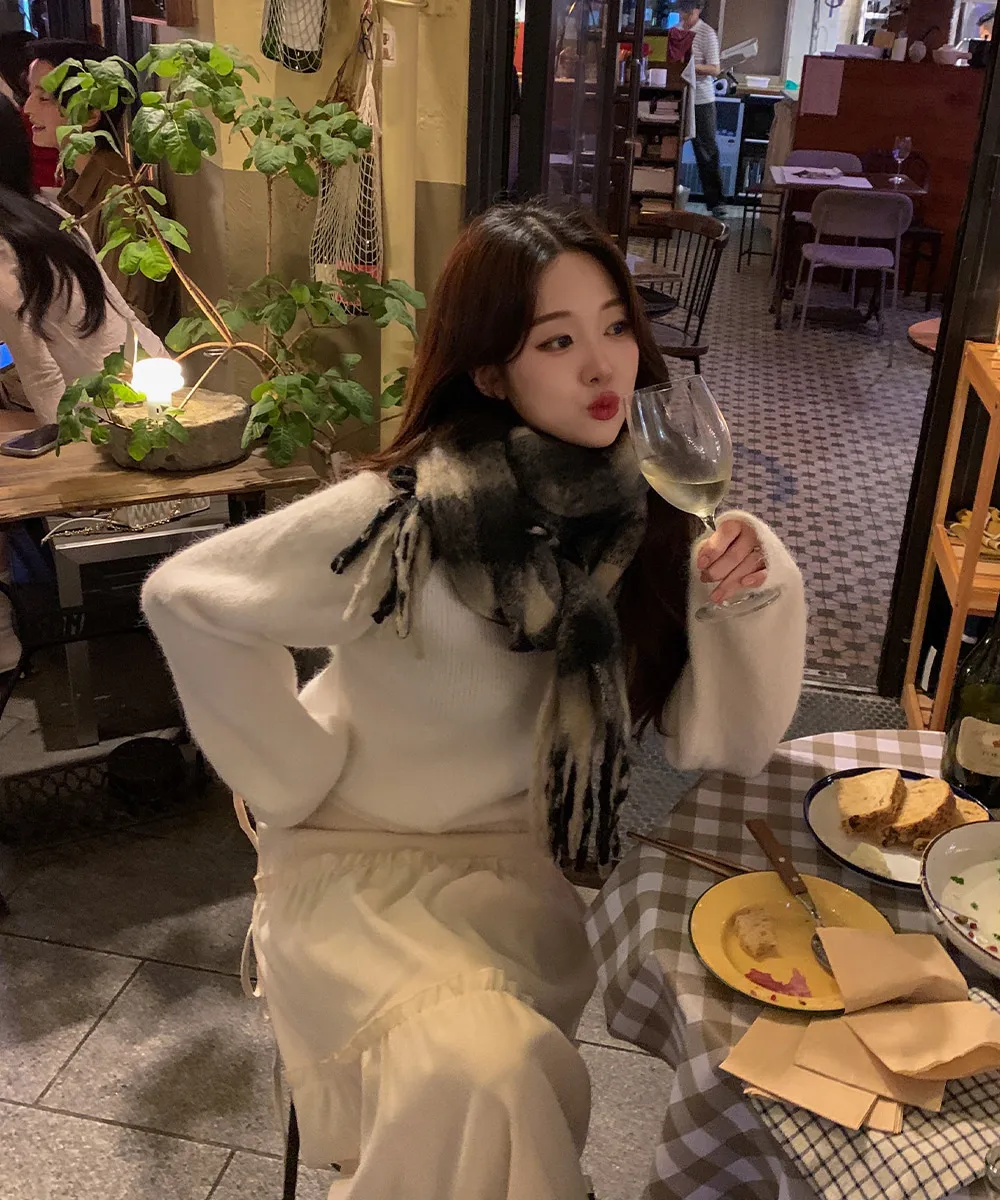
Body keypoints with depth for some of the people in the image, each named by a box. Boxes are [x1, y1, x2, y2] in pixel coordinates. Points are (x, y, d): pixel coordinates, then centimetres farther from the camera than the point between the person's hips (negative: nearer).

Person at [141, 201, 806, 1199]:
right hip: (357, 855, -3)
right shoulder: (401, 516, -23)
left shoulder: (644, 511, -10)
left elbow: (713, 741, -9)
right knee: (474, 1076, -26)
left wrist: (749, 595, -27)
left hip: (518, 862, 4)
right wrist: (300, 773, -10)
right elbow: (181, 596, -12)